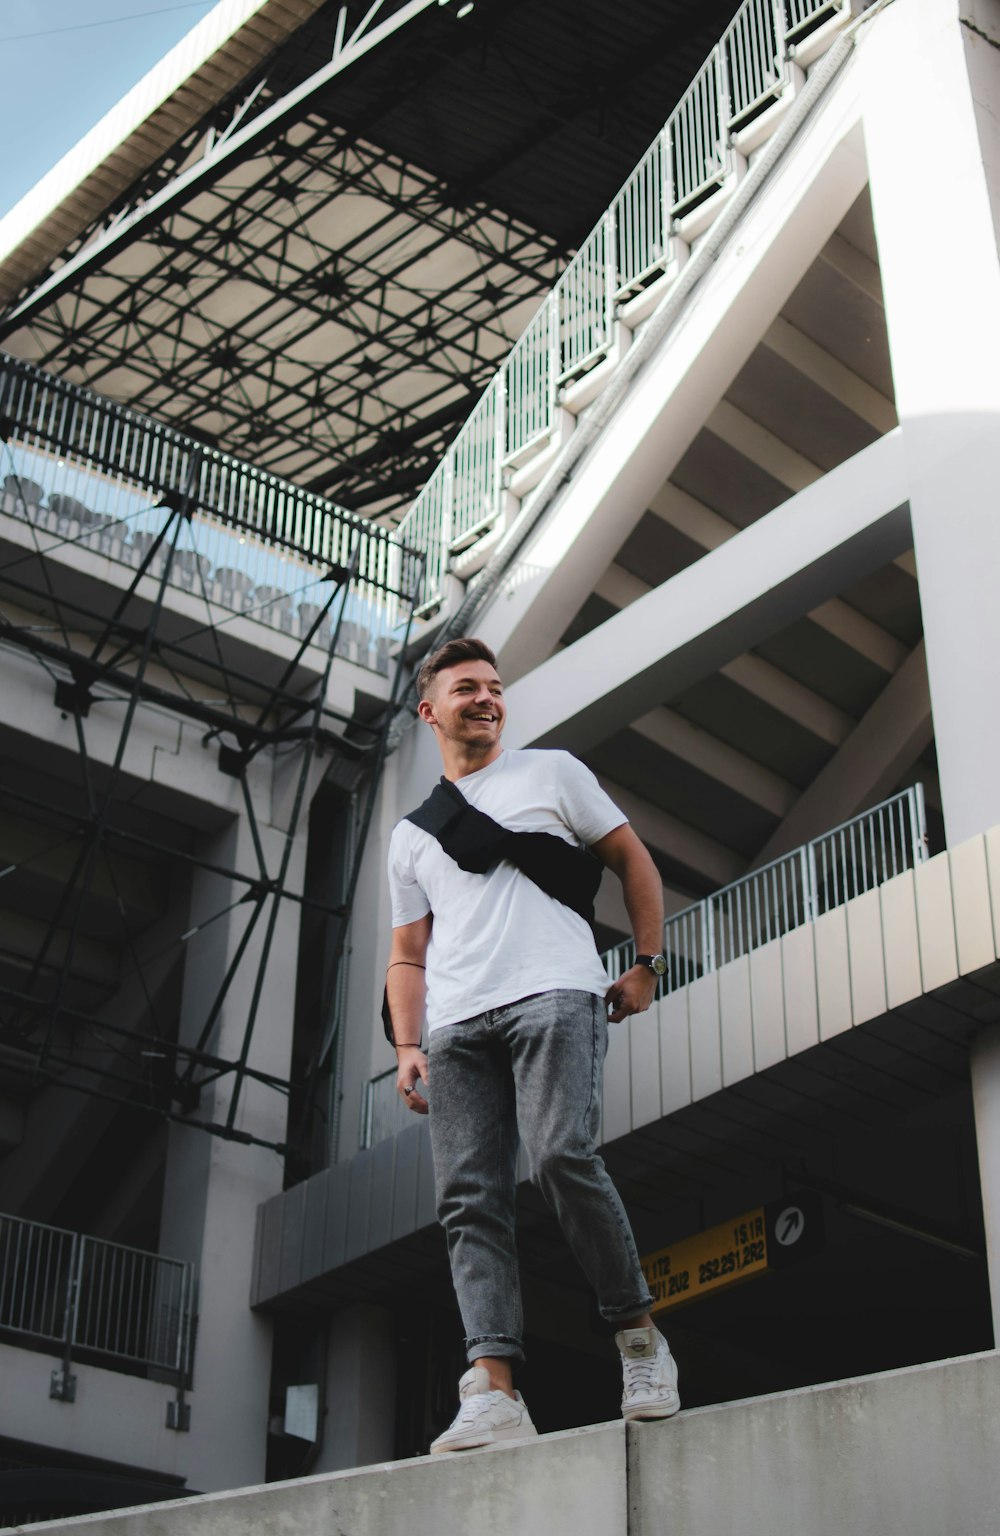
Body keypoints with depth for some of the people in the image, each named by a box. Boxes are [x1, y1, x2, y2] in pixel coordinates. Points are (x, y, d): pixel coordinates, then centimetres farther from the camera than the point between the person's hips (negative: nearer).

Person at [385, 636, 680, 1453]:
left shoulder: (551, 773, 19)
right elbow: (408, 955, 24)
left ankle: (640, 1336, -6)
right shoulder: (411, 834, 27)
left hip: (552, 995, -4)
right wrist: (407, 1047, 9)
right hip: (457, 1025, 4)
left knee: (562, 1155, -24)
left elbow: (633, 861, 19)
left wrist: (647, 965, 10)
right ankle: (495, 1392, -16)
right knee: (469, 1199, -10)